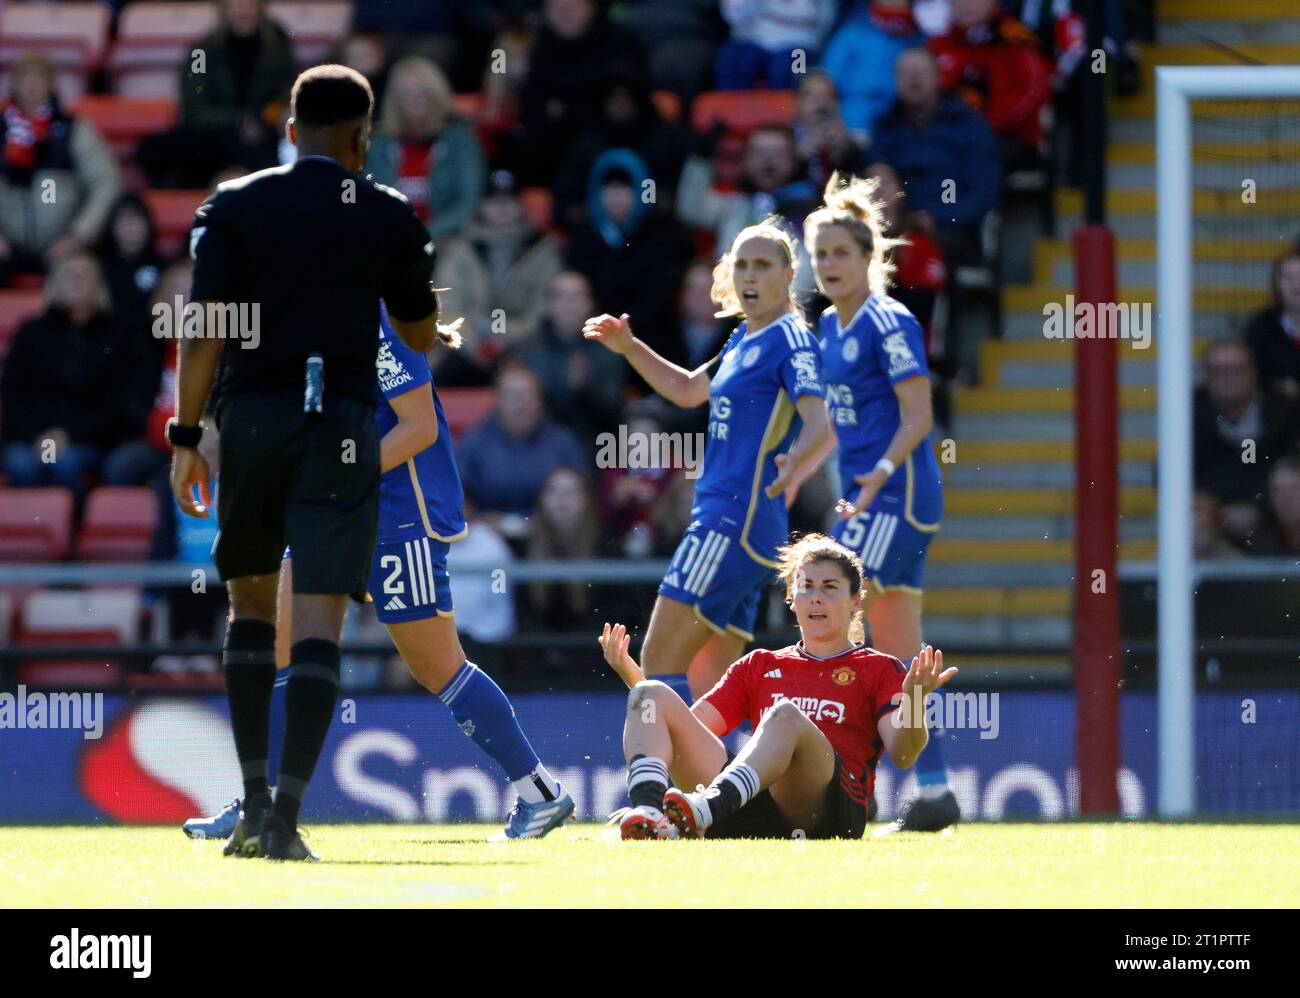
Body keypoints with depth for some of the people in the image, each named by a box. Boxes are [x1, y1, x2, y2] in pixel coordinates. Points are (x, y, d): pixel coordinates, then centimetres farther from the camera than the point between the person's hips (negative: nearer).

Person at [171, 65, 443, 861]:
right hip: (341, 427, -1)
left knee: (251, 603, 17)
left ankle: (253, 799, 10)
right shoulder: (390, 217, 3)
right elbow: (421, 333, 14)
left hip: (251, 415, 2)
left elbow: (207, 327, -3)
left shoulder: (233, 206, 3)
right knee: (319, 622, -5)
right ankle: (286, 814, -15)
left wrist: (187, 436, 1)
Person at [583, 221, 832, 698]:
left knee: (660, 660, -13)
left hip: (737, 517, -10)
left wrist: (794, 463, -43)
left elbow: (819, 424, -23)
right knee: (705, 683, 6)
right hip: (721, 518, 10)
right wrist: (628, 346, 26)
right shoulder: (744, 339, 19)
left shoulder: (791, 341, -9)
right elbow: (688, 389, 35)